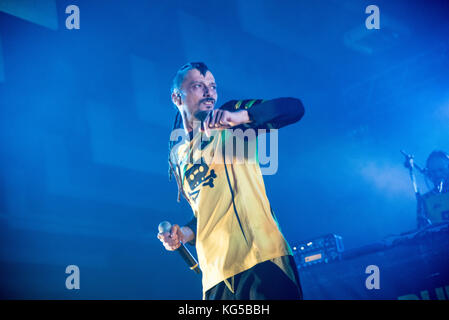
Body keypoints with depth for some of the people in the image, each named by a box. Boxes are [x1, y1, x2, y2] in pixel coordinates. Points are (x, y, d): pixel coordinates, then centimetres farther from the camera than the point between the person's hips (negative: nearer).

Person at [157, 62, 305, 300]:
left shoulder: (230, 119, 6)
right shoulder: (176, 155, 20)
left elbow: (294, 107, -8)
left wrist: (240, 116, -22)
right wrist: (186, 233, 10)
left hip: (262, 256, -4)